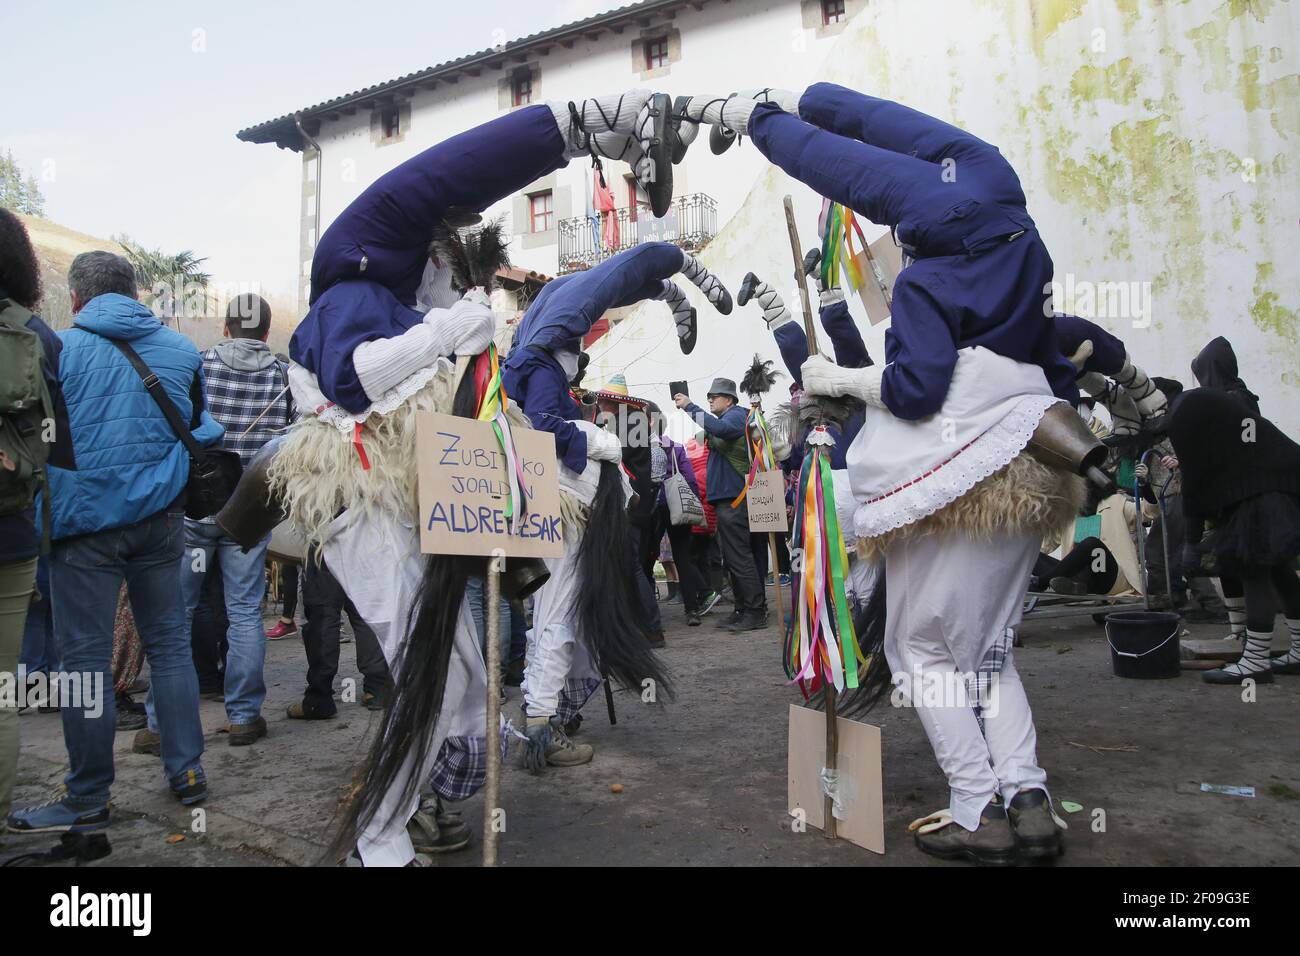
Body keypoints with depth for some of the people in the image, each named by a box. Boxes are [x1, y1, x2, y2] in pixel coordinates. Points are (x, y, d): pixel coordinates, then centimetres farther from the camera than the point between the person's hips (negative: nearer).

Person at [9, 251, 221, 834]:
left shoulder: (59, 349, -5)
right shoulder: (181, 351, 5)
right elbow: (202, 432, 13)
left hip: (85, 519, -4)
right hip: (161, 518, 4)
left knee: (86, 658, 3)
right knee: (169, 643, 11)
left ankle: (88, 798, 12)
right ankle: (187, 771, 17)